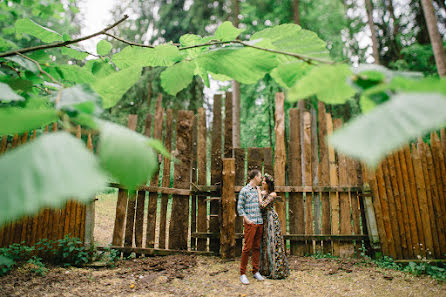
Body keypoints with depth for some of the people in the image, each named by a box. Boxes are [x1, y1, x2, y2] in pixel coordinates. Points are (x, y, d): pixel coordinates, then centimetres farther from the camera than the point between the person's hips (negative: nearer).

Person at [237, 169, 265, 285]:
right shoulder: (244, 190, -5)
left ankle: (255, 271, 20)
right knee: (247, 247, -4)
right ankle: (242, 273, 4)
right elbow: (239, 207, -5)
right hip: (250, 223, -6)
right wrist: (246, 219, -11)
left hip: (260, 222, 6)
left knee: (257, 247, 11)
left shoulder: (259, 190, 13)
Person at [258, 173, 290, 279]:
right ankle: (265, 269, 22)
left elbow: (262, 205, -20)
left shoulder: (273, 194, -10)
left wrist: (259, 192, -13)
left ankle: (276, 270, 5)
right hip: (263, 220, 7)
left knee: (272, 243, -4)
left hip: (271, 219, -7)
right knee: (264, 244, 11)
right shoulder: (261, 193, 9)